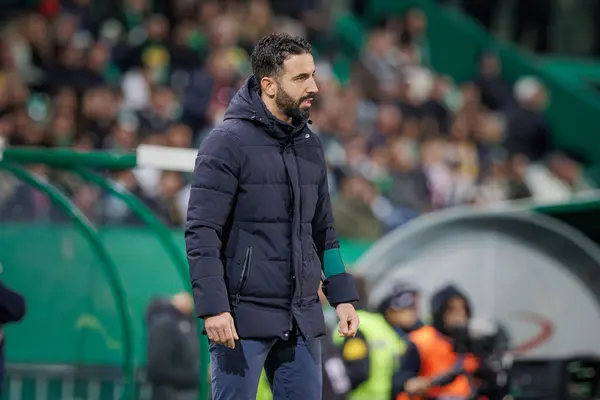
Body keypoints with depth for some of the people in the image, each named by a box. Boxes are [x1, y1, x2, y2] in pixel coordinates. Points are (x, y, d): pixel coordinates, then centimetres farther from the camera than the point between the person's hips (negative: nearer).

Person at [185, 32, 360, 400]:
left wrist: (342, 297, 12)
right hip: (243, 317, -6)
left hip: (301, 322, 6)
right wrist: (213, 308, -20)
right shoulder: (228, 143, -9)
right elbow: (201, 233, -13)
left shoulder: (311, 146, 12)